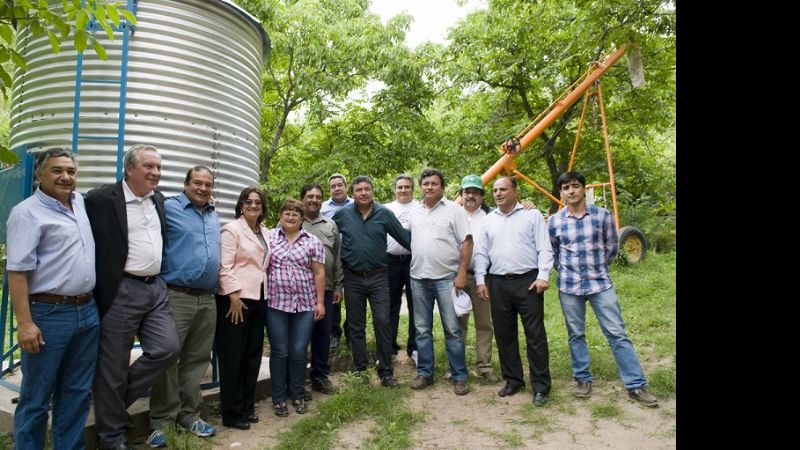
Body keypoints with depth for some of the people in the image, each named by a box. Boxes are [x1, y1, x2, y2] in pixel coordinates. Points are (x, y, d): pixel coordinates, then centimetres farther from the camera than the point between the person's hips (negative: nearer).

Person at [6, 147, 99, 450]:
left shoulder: (80, 202, 10)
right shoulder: (27, 212, -10)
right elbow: (17, 271, -14)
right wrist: (25, 323, -19)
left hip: (88, 312, 7)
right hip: (48, 315, -6)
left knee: (77, 392, 15)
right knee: (36, 397, 7)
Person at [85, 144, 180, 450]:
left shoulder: (158, 198, 11)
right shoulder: (101, 199, -9)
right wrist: (100, 293, -7)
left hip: (156, 288, 6)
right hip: (120, 292, -6)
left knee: (167, 348, 2)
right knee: (113, 366, 5)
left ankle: (115, 400, 24)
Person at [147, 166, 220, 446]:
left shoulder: (214, 216, 16)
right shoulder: (168, 208, -3)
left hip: (207, 299, 6)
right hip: (176, 296, -6)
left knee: (197, 360, 11)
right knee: (166, 359, 1)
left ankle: (189, 415, 23)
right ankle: (162, 421, 13)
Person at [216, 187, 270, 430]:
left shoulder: (265, 232, 14)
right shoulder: (231, 229, -7)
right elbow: (225, 266, -14)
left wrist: (265, 293, 13)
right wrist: (234, 296, -19)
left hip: (258, 299, 7)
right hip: (236, 299, -7)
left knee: (253, 355, 12)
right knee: (233, 356, 1)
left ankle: (247, 407, 25)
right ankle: (232, 413, 12)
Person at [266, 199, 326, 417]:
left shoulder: (312, 241, 5)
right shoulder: (269, 237, 4)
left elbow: (319, 273, 4)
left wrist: (320, 302, 0)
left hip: (305, 304, 1)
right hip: (276, 303, 0)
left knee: (299, 351, 5)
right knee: (279, 352, 4)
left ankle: (298, 395, 23)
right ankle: (278, 398, 19)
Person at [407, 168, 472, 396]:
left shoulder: (454, 210, -3)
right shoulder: (414, 213, 12)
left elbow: (466, 242, -7)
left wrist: (462, 274, -13)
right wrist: (411, 268, 9)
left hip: (446, 278, -4)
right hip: (419, 278, 5)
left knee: (452, 329, 0)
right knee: (422, 330, 12)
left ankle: (459, 377, 12)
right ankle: (424, 373, 24)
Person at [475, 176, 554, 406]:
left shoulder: (532, 215, 3)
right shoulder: (488, 220, 14)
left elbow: (544, 249, -2)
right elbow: (481, 253, 12)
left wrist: (543, 276, -13)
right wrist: (481, 280, 3)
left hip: (528, 281, -4)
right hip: (497, 283, 4)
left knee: (535, 335, 0)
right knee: (504, 334, 10)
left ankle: (541, 386, 9)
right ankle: (513, 380, 24)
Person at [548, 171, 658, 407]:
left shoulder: (602, 215, -2)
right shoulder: (554, 221, 0)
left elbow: (613, 246, 9)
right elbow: (551, 251, 14)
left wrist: (597, 266, 8)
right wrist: (564, 269, 8)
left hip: (600, 283, -1)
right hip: (569, 286, 1)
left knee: (617, 333, 1)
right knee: (576, 335, 10)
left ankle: (636, 384, 8)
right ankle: (582, 379, 25)